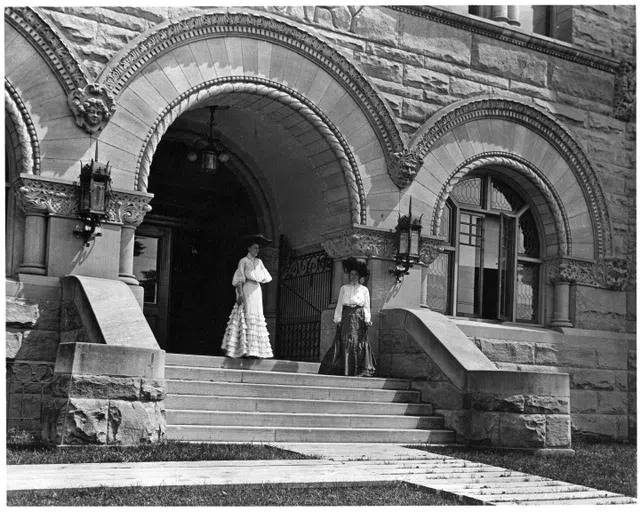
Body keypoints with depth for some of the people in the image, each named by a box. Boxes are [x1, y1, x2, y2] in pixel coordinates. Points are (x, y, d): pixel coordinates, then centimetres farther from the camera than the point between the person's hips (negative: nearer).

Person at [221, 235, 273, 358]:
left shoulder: (259, 262, 16)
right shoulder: (243, 261, 0)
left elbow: (266, 277, 14)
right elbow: (239, 279, -8)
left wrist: (254, 278, 2)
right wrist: (240, 294, -18)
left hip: (256, 291, 6)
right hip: (246, 290, -6)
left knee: (257, 318, 2)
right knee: (247, 318, -12)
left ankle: (258, 350, 1)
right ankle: (247, 349, -14)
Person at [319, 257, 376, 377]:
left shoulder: (364, 289, 10)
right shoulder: (344, 288, 12)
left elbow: (367, 306, 8)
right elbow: (339, 304, 9)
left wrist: (367, 319, -3)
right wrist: (337, 318, 0)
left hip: (359, 318, -1)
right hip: (346, 317, 1)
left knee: (358, 343, -5)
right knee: (345, 341, -6)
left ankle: (361, 370, -3)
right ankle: (344, 370, -5)